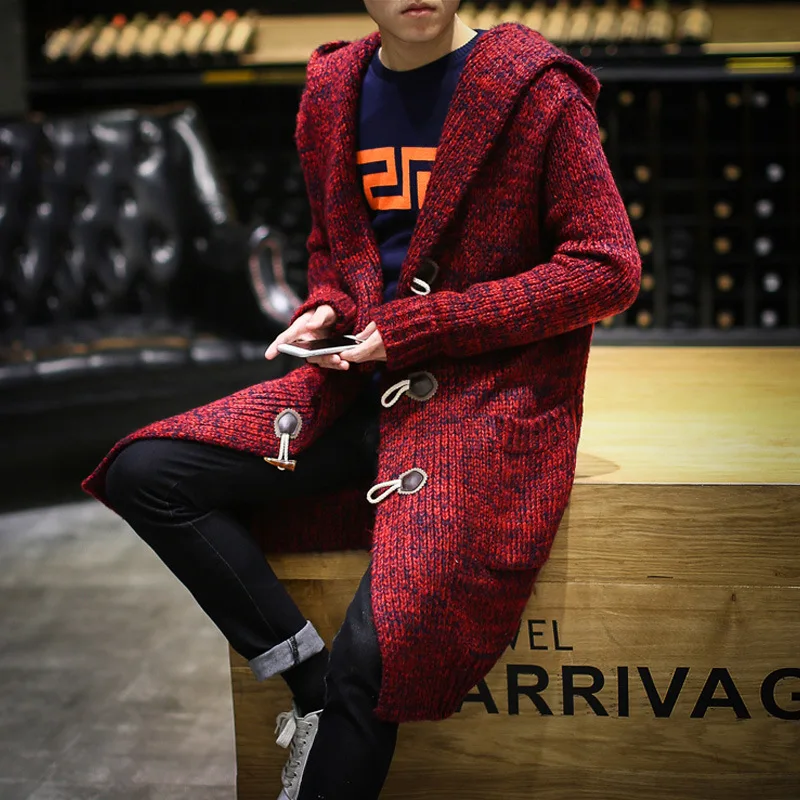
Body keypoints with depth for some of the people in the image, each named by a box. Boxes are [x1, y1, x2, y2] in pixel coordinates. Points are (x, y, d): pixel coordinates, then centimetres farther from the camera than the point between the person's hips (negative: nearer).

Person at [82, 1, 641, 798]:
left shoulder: (537, 91, -7)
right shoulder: (332, 92, 10)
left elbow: (608, 268, -11)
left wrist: (414, 326, -14)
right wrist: (324, 311, 0)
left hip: (488, 393, -6)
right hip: (365, 380, 6)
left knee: (379, 652, -23)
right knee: (146, 473, -10)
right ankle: (313, 685, -10)